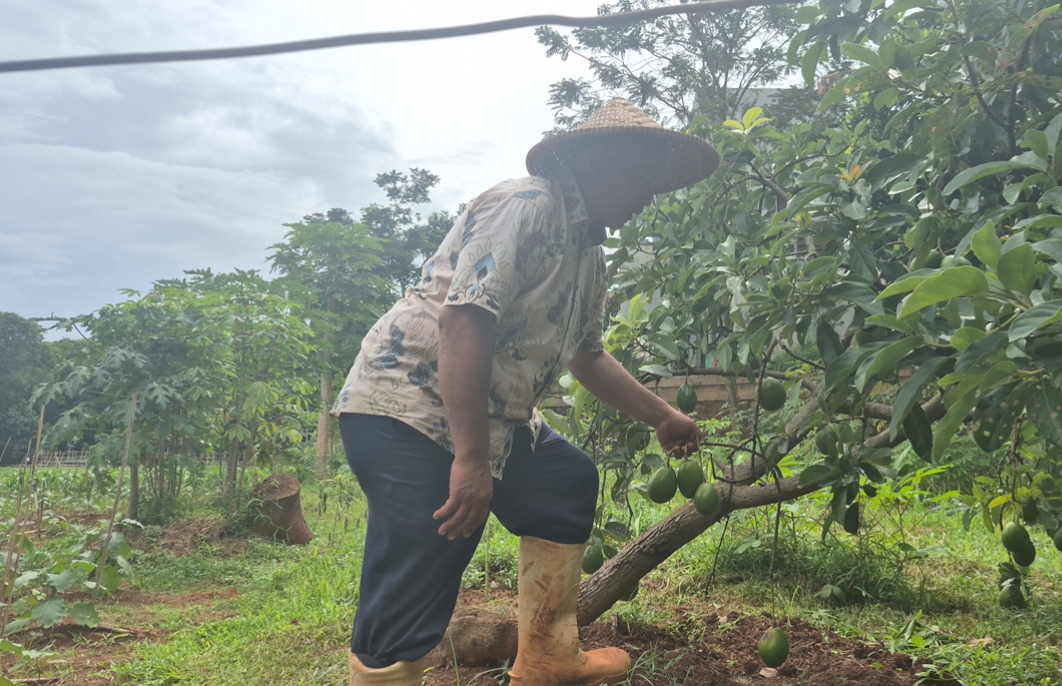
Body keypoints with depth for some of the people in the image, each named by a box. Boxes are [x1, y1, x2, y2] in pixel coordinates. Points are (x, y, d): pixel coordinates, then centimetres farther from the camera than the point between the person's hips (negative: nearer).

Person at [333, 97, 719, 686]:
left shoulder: (588, 254, 16)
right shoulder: (524, 206, -15)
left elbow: (587, 356, 29)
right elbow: (463, 324, -26)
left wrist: (662, 418, 28)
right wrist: (470, 461, -28)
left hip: (490, 421, 11)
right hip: (408, 410, -10)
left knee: (571, 483, 21)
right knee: (408, 612, -11)